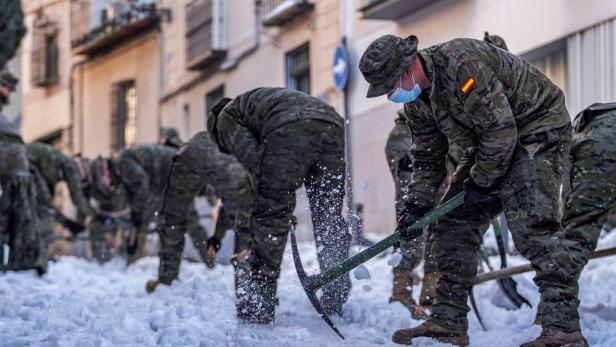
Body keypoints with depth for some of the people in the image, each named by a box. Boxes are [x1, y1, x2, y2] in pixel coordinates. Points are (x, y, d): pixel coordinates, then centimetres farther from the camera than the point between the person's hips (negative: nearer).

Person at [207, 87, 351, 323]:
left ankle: (255, 311, -2)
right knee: (329, 217, 17)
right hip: (333, 125, 7)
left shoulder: (225, 116, 24)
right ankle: (335, 303, 19)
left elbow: (249, 157, 3)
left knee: (266, 217, 0)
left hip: (289, 129, -7)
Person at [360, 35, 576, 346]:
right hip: (491, 145, 10)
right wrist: (417, 204, 1)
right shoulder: (416, 98, 1)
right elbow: (427, 157, 11)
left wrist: (483, 182, -17)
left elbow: (501, 127, -28)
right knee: (454, 221, 4)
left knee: (530, 221, -24)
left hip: (538, 128, -9)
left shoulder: (461, 63, -30)